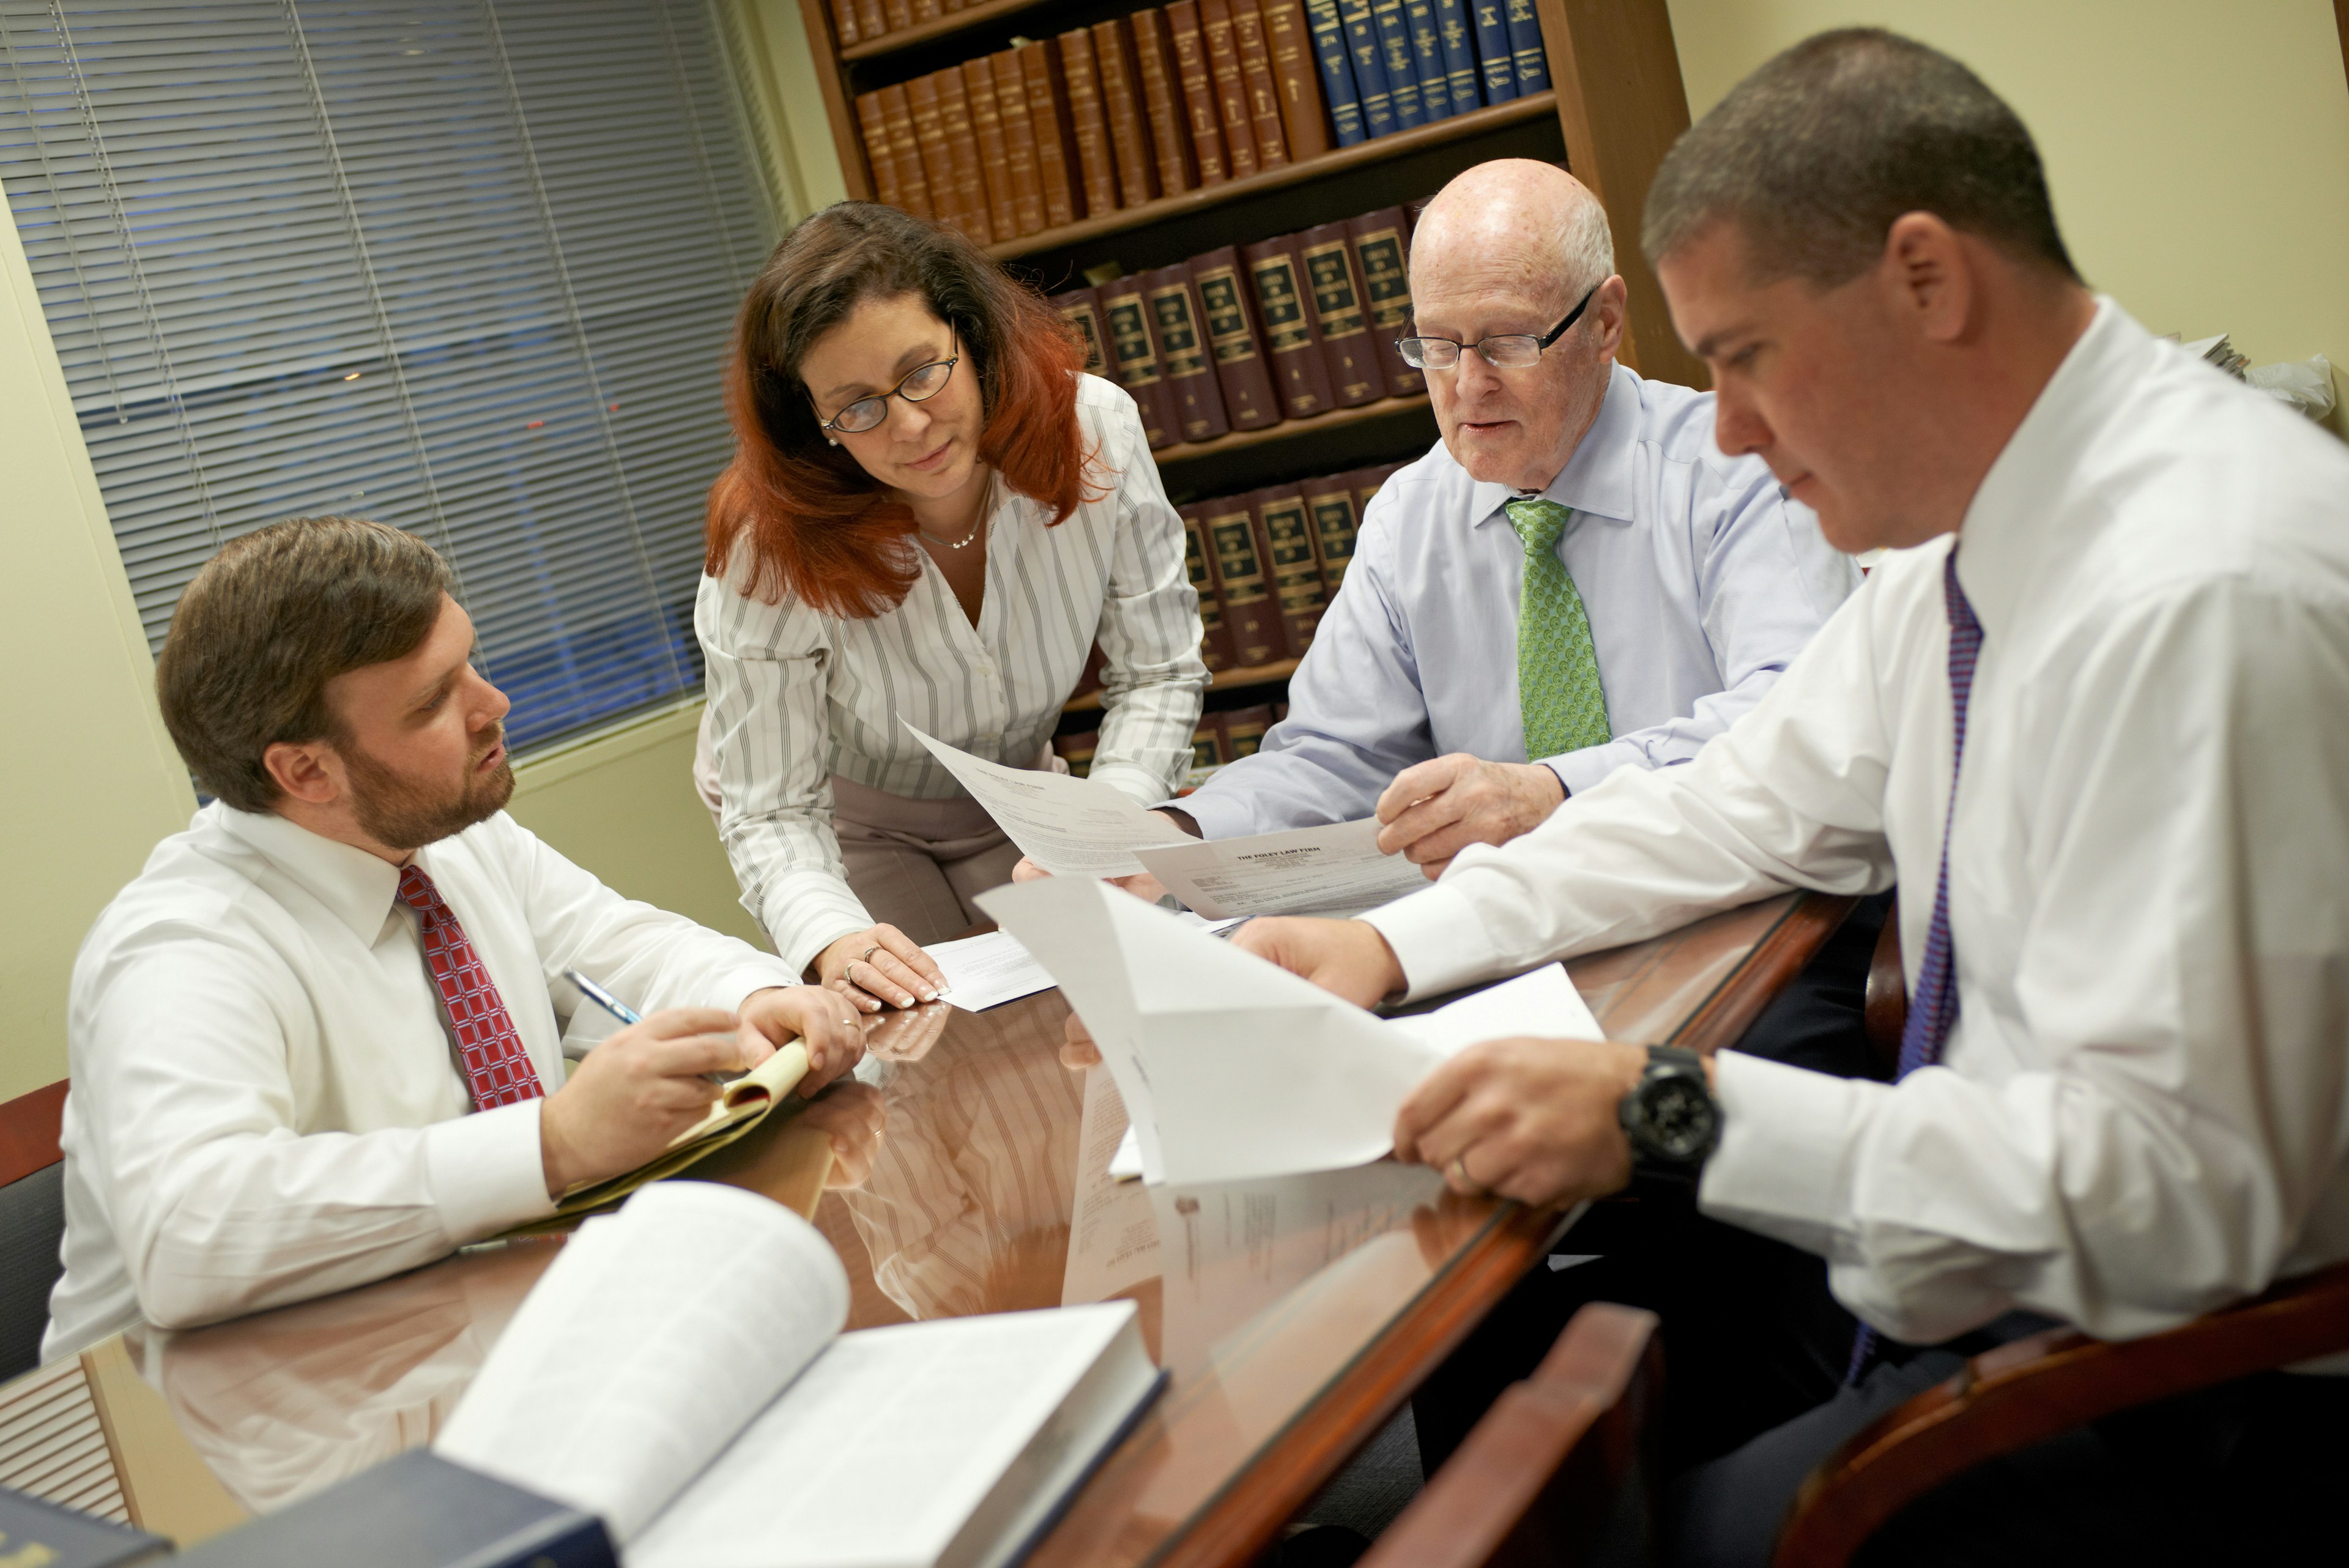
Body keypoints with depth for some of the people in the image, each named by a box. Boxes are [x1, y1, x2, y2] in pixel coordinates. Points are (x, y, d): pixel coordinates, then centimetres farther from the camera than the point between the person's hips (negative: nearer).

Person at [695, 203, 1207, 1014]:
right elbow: (772, 814, -27)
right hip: (849, 826, -2)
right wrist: (833, 940, -48)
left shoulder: (1094, 431, -25)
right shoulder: (771, 545, -32)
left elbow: (1158, 673, -15)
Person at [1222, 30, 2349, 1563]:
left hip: (2179, 1388, -8)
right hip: (1996, 1253, 8)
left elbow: (2174, 1182, -29)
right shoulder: (1966, 528, 2)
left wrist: (1676, 1115, -29)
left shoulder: (2202, 596, -28)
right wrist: (1394, 944, 2)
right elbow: (1747, 809, 12)